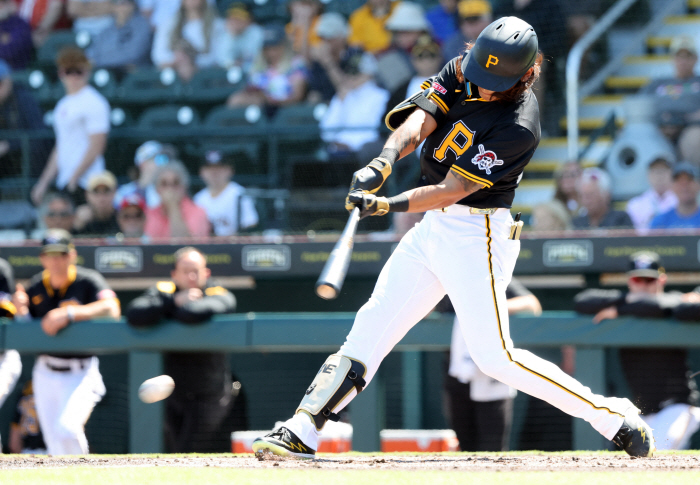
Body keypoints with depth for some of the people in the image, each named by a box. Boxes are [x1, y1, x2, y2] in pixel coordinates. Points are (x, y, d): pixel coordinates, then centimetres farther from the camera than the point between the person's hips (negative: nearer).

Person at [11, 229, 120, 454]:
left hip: (80, 374, -5)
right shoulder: (36, 287, 4)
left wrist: (69, 314, -39)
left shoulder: (88, 281, -12)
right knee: (55, 443, 8)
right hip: (45, 374, 5)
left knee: (67, 429, -24)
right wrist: (21, 311, -11)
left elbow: (111, 309, -31)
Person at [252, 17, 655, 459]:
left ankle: (615, 418, -3)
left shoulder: (518, 127, -21)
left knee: (494, 357, -11)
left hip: (476, 236, -8)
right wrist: (385, 162, -29)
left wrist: (388, 206, -34)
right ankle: (302, 432, 6)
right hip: (432, 227, 8)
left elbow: (451, 190, -23)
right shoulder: (463, 71, 0)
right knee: (372, 326, 4)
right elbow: (418, 120, -10)